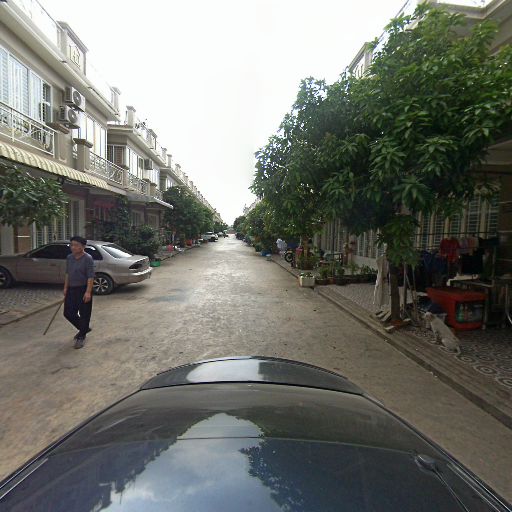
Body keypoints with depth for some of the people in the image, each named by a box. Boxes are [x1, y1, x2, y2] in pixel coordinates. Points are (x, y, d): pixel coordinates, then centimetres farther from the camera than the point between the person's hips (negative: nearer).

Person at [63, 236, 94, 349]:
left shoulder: (88, 258, -15)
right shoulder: (69, 258, 7)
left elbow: (90, 277, -19)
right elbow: (67, 274, 16)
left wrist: (88, 292, -23)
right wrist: (65, 287, 12)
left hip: (83, 290, -7)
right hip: (71, 289, 7)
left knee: (84, 314, 2)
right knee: (68, 313, 11)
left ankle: (81, 337, 15)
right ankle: (84, 328, 32)